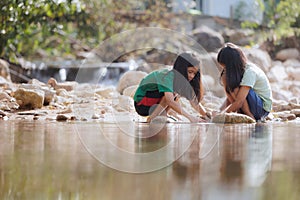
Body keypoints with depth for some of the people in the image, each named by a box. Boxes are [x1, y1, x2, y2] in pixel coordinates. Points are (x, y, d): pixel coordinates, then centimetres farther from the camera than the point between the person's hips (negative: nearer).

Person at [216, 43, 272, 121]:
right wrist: (221, 111, -11)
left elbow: (239, 102, -31)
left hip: (262, 108, -8)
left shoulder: (250, 72, -25)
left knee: (236, 89, -30)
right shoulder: (237, 70, -1)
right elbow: (229, 95, 2)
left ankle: (250, 117, -16)